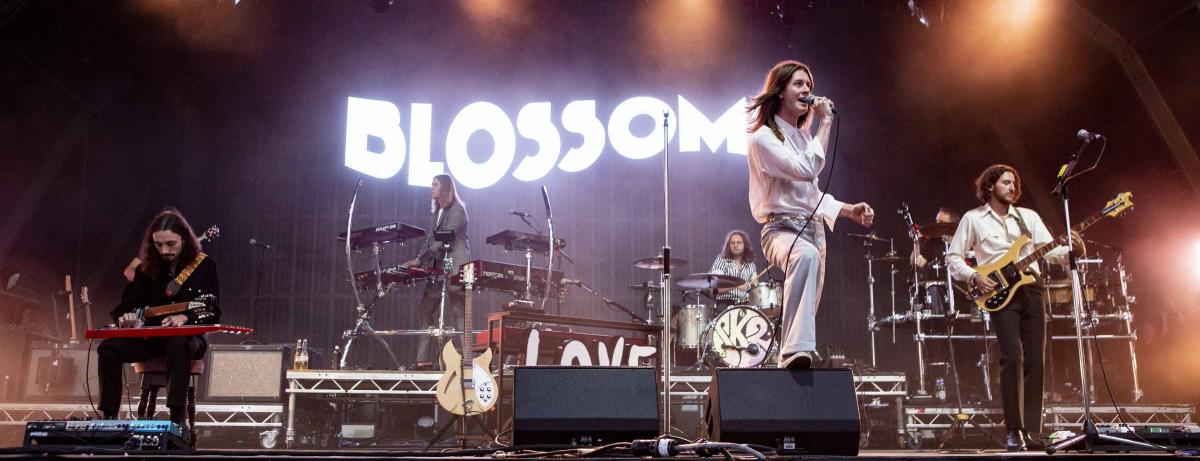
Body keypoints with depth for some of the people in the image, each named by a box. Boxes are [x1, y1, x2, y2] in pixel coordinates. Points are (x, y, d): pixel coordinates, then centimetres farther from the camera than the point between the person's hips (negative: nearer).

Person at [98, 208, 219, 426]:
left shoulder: (204, 265, -1)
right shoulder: (148, 267, 10)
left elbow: (213, 312, -6)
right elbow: (125, 305, 12)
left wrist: (185, 317, -25)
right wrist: (127, 317, -13)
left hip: (187, 336, -4)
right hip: (151, 337, 4)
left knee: (179, 346, -40)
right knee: (108, 348, -21)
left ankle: (177, 420, -42)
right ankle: (109, 417, -16)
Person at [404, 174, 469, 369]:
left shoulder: (457, 210, -7)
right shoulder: (437, 212, 19)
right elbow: (431, 239, 15)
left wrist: (420, 259, -20)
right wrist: (419, 260, -1)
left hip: (456, 266, -8)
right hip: (437, 266, 8)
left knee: (457, 313, -7)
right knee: (426, 312, 2)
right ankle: (424, 360, 3)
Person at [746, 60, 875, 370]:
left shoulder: (802, 135, 20)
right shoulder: (764, 137, -7)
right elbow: (807, 170, -22)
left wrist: (850, 211, 14)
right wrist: (825, 123, -13)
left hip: (813, 230, 10)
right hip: (782, 229, -10)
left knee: (809, 301, 10)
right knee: (807, 255, -40)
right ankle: (797, 350, -51)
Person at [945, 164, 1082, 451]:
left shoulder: (1029, 217, 15)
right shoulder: (973, 219, 6)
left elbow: (1050, 250, 7)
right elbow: (953, 257, 6)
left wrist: (1071, 251, -14)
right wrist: (974, 277, -10)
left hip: (1031, 289, 4)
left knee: (1035, 361, 0)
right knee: (1012, 357, -16)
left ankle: (1032, 431, 6)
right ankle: (1013, 432, -10)